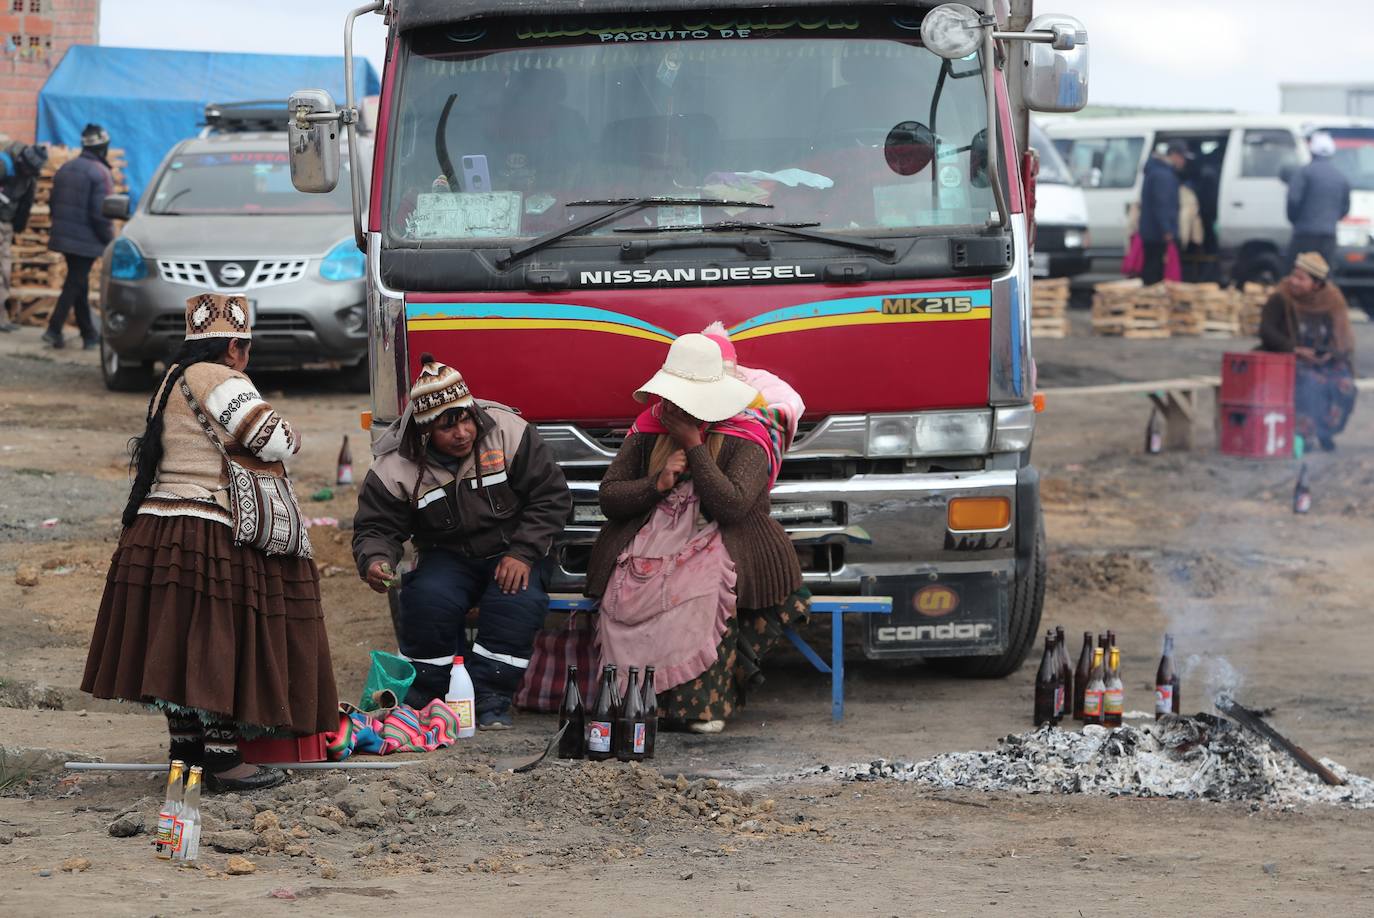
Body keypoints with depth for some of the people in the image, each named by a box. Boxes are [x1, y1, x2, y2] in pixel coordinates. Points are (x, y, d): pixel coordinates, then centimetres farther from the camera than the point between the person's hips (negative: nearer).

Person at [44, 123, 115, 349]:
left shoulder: (65, 169, 10)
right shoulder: (99, 172, -15)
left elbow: (53, 203, 15)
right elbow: (100, 212, -18)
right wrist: (109, 239, -9)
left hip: (64, 236, 8)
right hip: (86, 240, -8)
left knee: (79, 283, 14)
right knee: (76, 284, -4)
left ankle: (89, 334, 19)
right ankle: (54, 329, -12)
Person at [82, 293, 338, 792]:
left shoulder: (172, 381, 17)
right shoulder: (222, 381, -12)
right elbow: (276, 441, -18)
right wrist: (288, 432, 5)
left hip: (156, 526, 9)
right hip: (211, 539, -9)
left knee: (178, 648, 13)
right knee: (220, 645, -5)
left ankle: (185, 748, 20)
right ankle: (222, 756, -3)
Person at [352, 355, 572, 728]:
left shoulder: (508, 432, -13)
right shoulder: (396, 467, -11)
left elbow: (551, 497, -8)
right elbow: (376, 527, -5)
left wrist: (522, 553, -17)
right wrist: (374, 562, -29)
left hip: (512, 554, -1)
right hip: (449, 556, 1)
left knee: (517, 601, -33)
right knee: (428, 599, -32)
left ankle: (490, 697, -19)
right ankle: (425, 694, -11)